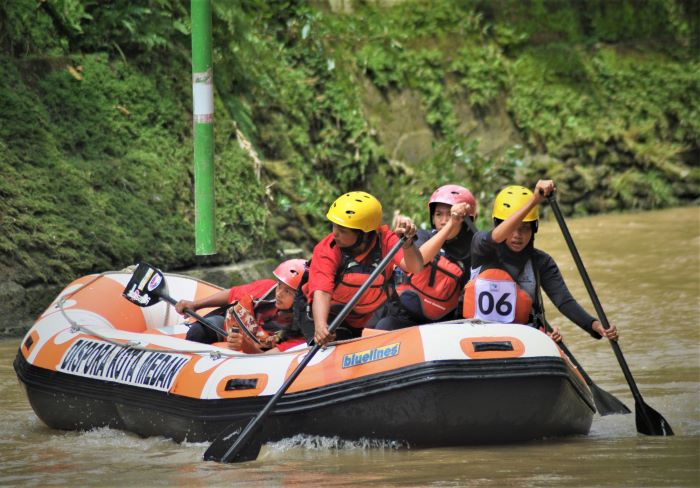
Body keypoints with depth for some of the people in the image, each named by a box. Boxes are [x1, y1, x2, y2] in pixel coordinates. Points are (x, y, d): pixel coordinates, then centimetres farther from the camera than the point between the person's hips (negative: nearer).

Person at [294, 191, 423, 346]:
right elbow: (321, 292, -36)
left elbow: (415, 268, -32)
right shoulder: (326, 249, -23)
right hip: (323, 312, -3)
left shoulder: (385, 240, -18)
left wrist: (407, 243, -53)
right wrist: (320, 326, -55)